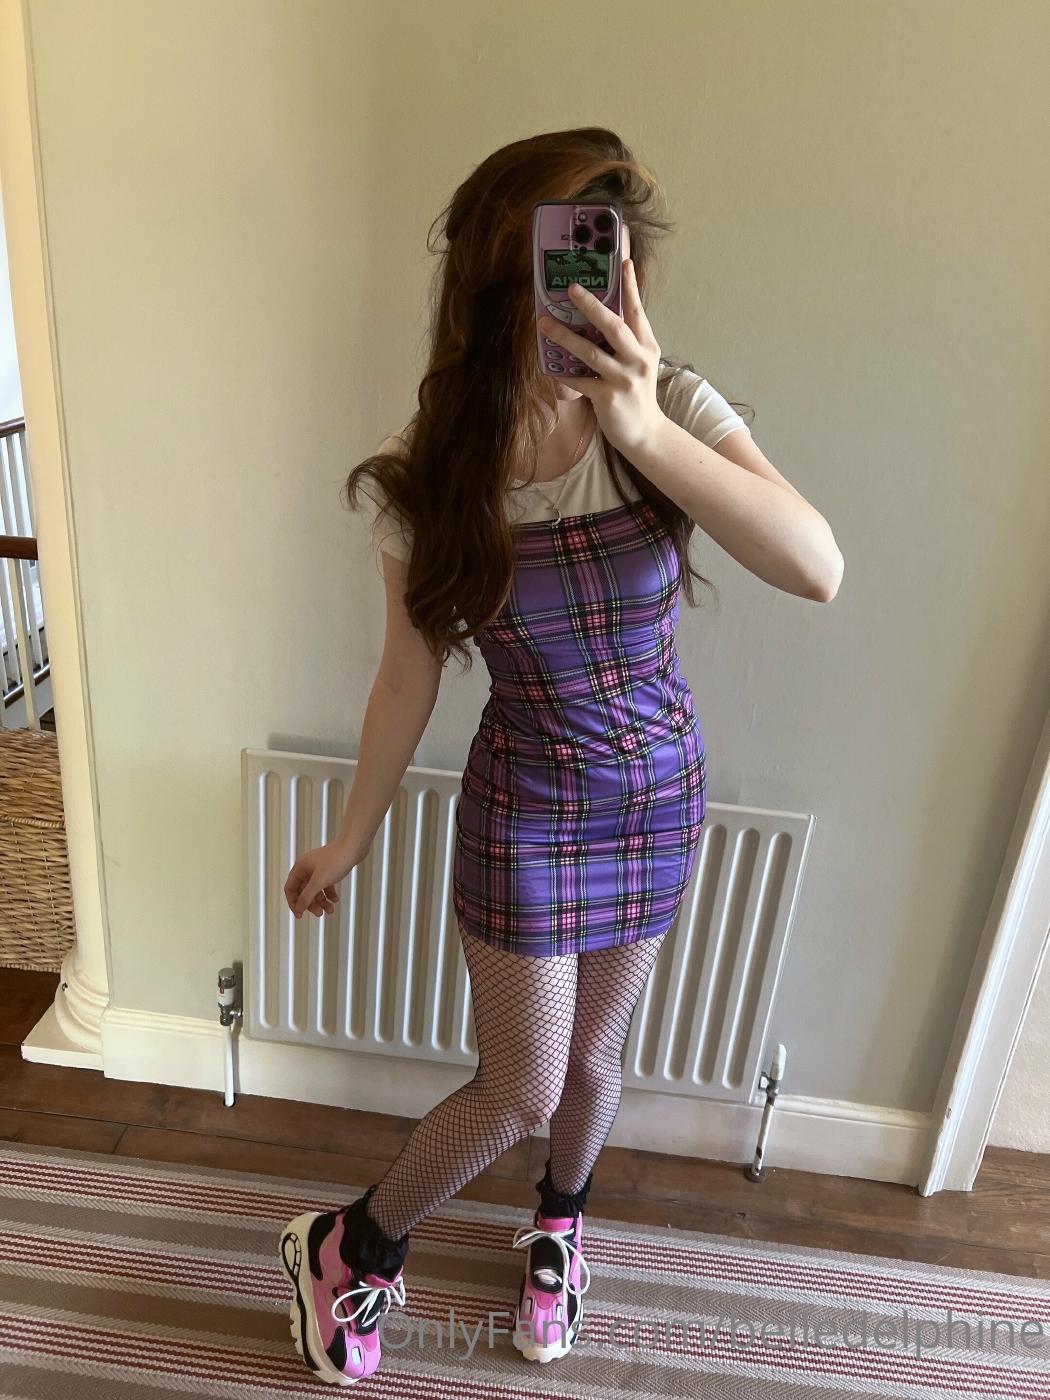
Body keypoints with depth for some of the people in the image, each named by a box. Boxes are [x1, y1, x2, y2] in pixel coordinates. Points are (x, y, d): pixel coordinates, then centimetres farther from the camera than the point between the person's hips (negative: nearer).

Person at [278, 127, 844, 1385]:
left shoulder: (671, 409, -14)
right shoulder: (427, 475, -15)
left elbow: (819, 570, -27)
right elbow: (409, 677, -5)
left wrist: (647, 433, -37)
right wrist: (349, 838, 3)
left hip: (662, 799, 2)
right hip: (524, 809, -2)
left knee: (593, 1056, 20)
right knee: (520, 1091, 8)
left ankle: (558, 1222, 54)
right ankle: (348, 1250, 39)